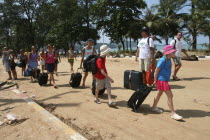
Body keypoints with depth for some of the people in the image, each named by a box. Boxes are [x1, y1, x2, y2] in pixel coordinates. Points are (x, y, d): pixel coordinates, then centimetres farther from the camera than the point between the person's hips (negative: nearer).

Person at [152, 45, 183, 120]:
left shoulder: (169, 60, 7)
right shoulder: (163, 60, -20)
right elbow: (156, 70, -18)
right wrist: (155, 80, -13)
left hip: (165, 80, 10)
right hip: (162, 80, -10)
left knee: (160, 93, 21)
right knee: (170, 96, -7)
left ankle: (154, 107, 39)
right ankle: (173, 113, 1)